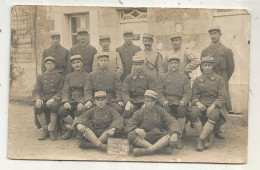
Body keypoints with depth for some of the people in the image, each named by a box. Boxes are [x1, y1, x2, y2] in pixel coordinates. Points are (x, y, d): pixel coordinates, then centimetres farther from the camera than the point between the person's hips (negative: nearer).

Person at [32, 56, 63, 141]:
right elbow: (35, 91, 9)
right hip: (43, 99, 2)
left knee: (54, 106, -36)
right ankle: (45, 130, -14)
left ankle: (51, 131, -22)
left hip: (55, 99, -2)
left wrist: (53, 99, -18)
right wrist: (37, 99, -15)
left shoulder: (59, 77, 9)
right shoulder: (40, 77, 15)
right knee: (38, 107, -31)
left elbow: (61, 92, 1)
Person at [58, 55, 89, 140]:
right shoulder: (68, 77, 14)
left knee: (79, 111, -35)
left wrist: (82, 102, -19)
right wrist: (66, 102, -15)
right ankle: (72, 127, -3)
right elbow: (65, 91, 5)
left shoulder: (87, 76, 5)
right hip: (71, 101, 3)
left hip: (83, 101, -2)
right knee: (61, 111, -28)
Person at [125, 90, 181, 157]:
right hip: (144, 139, -1)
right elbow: (128, 127, 0)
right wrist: (137, 129, -25)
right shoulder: (139, 113, 6)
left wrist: (174, 134, -26)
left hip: (159, 139, 1)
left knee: (172, 134, -25)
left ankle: (146, 151, -37)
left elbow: (172, 121, -4)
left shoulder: (160, 111, 7)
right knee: (131, 135, -29)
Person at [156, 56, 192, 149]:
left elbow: (188, 93, 8)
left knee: (182, 110, -34)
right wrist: (164, 101, -13)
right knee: (166, 110, -35)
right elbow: (159, 92, 8)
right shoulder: (162, 77, 19)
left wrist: (183, 101, -14)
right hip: (166, 103, 0)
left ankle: (178, 137, -25)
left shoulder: (184, 77, 19)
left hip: (179, 103, 0)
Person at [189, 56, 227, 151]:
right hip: (201, 104, 2)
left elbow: (223, 97, 2)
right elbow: (194, 95, 10)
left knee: (213, 115, -36)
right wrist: (198, 103, -14)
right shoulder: (197, 80, 14)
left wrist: (213, 106, -15)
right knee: (194, 112, -32)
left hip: (215, 105, -2)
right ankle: (209, 137, -20)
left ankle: (201, 139, -27)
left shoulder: (219, 79, 8)